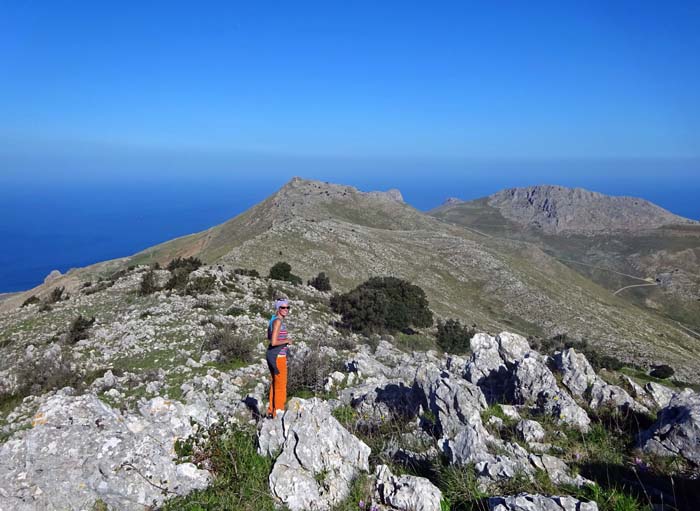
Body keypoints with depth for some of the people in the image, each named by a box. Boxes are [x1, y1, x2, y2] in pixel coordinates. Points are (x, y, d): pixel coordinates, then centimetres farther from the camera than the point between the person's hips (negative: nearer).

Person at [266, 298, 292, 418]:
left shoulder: (276, 320, 10)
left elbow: (269, 337, 23)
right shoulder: (278, 321, -18)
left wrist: (285, 339, 15)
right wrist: (286, 341, -11)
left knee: (275, 384, 20)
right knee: (281, 385, 2)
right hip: (278, 356, -10)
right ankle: (278, 412, 12)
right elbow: (274, 342, -25)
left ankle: (271, 411, 32)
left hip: (273, 355, 10)